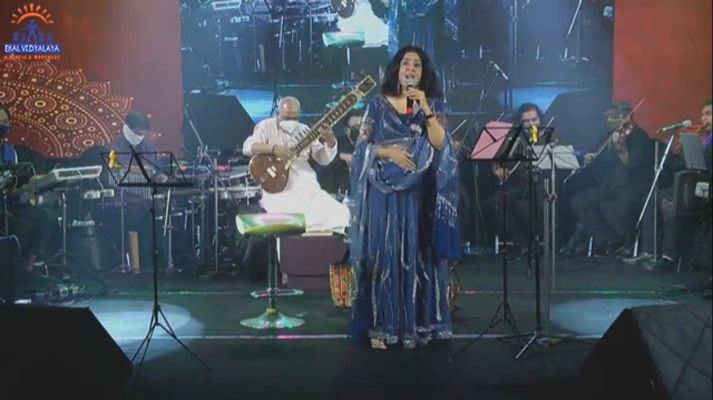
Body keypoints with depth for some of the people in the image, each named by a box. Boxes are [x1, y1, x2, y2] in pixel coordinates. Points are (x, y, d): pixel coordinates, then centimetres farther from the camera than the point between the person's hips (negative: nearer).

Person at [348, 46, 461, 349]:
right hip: (384, 191, -1)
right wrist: (388, 152, -13)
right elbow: (362, 146, 3)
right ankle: (381, 326, 3)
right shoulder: (379, 105, 7)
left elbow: (440, 144, -6)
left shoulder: (434, 105, 9)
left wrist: (426, 110, -15)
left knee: (417, 255, 0)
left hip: (418, 193, 1)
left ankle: (418, 324, 9)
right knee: (384, 254, -4)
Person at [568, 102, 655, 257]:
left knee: (608, 208, -37)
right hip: (609, 186, 8)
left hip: (632, 188, -8)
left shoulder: (639, 136, -5)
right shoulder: (610, 137, 16)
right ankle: (607, 239, -14)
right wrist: (591, 160, 0)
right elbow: (601, 168, 21)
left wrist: (621, 147, -36)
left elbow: (633, 165, -21)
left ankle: (621, 240, -10)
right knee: (578, 201, -14)